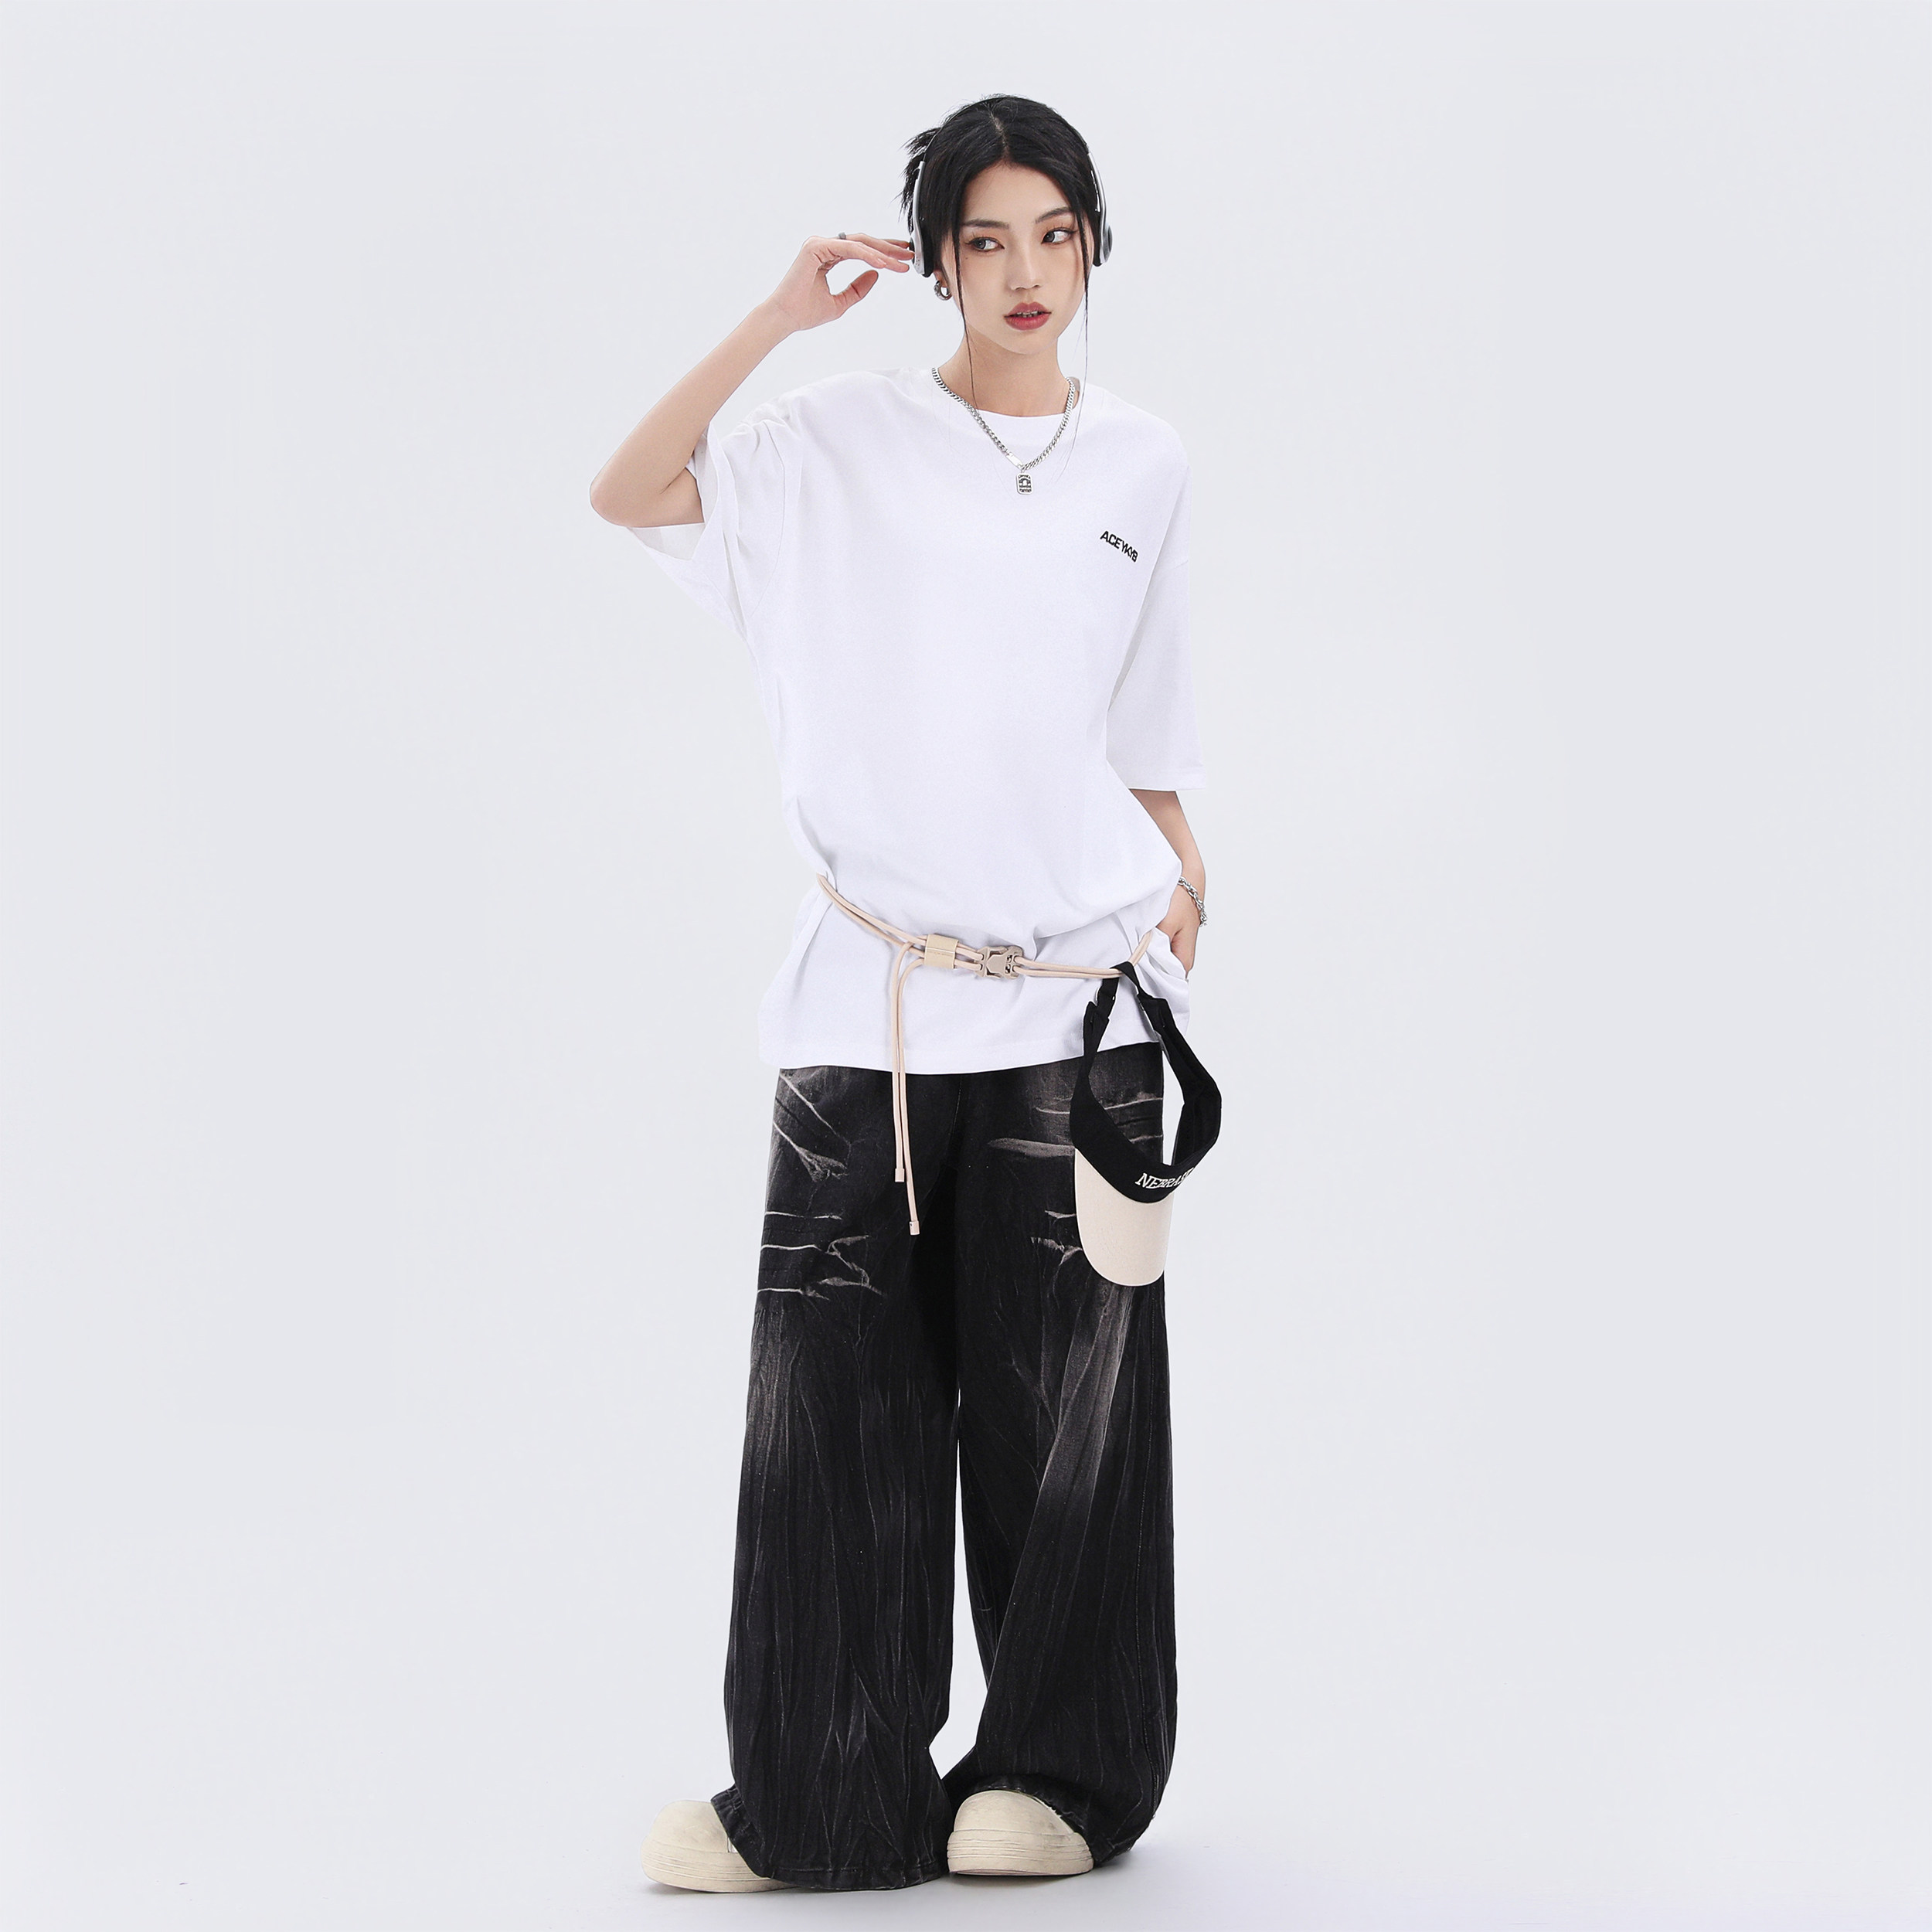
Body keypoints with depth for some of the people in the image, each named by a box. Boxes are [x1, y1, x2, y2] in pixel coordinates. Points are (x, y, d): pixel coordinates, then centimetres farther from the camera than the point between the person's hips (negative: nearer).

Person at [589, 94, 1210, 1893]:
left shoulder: (1142, 464, 11)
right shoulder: (848, 435, 5)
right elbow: (626, 492, -5)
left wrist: (1182, 903, 9)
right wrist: (775, 319, -9)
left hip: (1077, 1000, 1)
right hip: (869, 1002, -1)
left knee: (1061, 1406, 4)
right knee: (834, 1398, 0)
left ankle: (1064, 1771, 18)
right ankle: (823, 1798, 11)